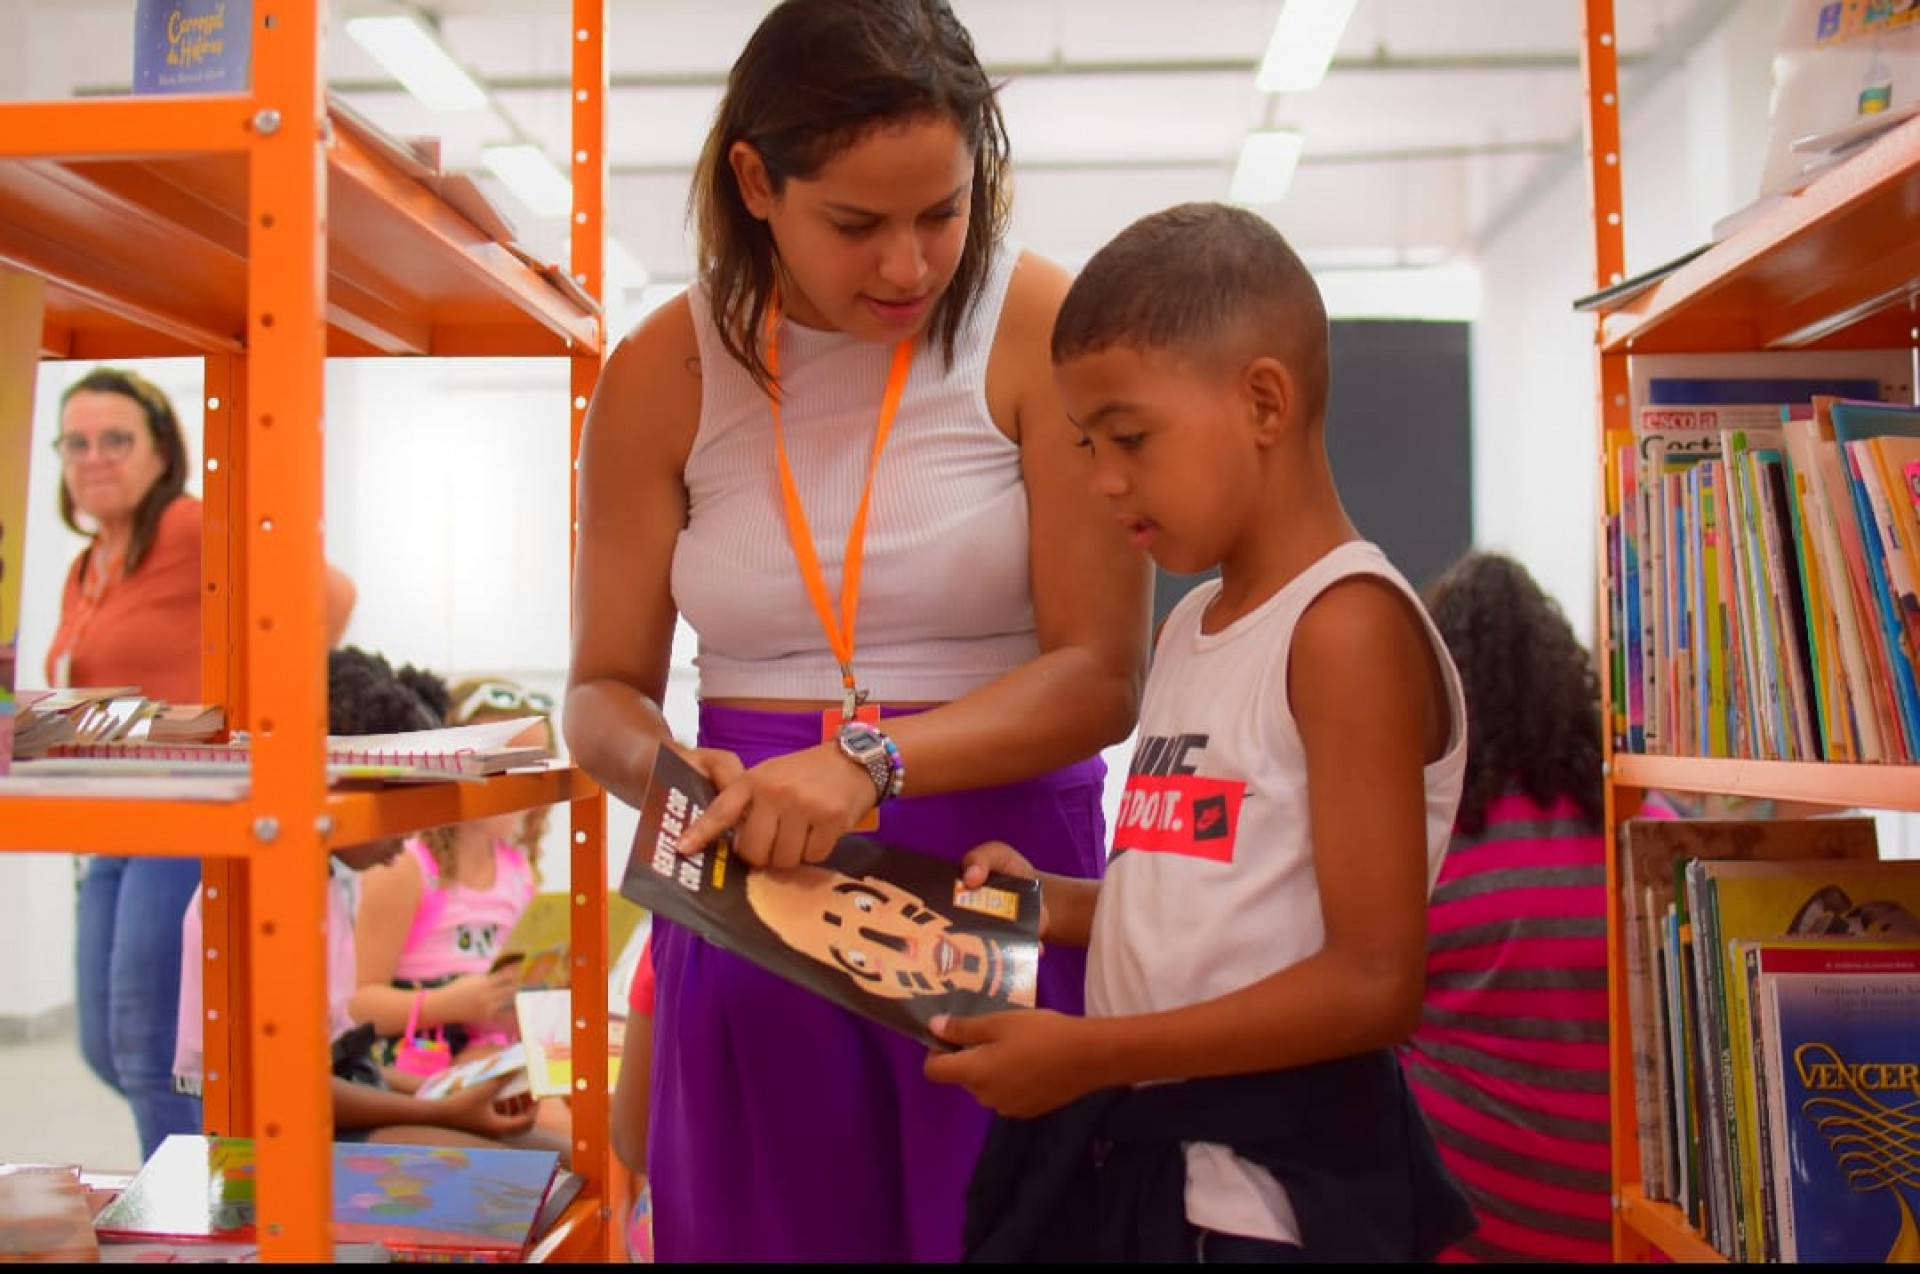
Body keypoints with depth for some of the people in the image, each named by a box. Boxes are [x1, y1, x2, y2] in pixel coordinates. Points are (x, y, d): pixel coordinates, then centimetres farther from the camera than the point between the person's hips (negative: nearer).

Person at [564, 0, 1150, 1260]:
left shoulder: (1037, 327, -7)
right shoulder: (665, 371, 1)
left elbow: (1100, 676, -9)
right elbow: (606, 692, 5)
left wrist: (873, 760, -23)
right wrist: (665, 769, -18)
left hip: (998, 869, -1)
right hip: (754, 888, 2)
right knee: (765, 1228, 11)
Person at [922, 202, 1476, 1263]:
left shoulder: (1348, 625, -16)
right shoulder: (1186, 629, 9)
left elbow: (1373, 984, -20)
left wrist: (1086, 1054, -20)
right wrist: (1064, 907, 1)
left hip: (1267, 1183, -7)